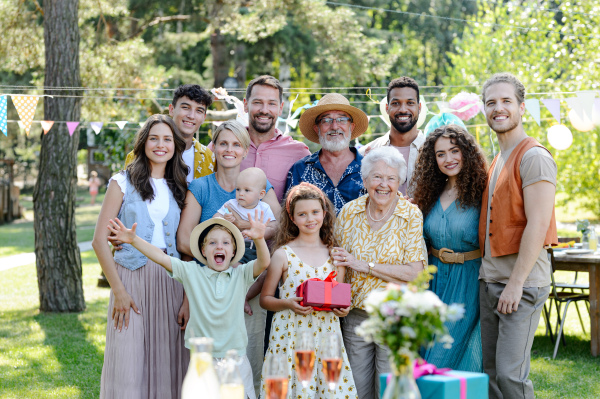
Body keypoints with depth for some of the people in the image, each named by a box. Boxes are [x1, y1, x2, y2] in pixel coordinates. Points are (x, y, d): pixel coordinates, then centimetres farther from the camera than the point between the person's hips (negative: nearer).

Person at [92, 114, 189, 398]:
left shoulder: (179, 188, 12)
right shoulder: (123, 183, 1)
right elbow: (100, 240, -4)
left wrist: (188, 295, 1)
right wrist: (119, 290, -10)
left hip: (171, 279, 3)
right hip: (132, 278, -3)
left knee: (169, 361, 4)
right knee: (128, 362, -4)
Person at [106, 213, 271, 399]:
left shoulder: (241, 275, 2)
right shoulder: (191, 272, 3)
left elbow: (263, 263, -14)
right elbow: (161, 258, -3)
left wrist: (259, 239, -34)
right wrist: (134, 240, -15)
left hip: (236, 359, 0)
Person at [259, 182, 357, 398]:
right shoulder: (283, 254, 0)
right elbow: (265, 299, 3)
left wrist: (342, 308, -3)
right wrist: (288, 304, -15)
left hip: (326, 333, 3)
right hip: (291, 335, -2)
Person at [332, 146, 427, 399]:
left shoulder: (411, 215, -7)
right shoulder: (349, 212, 1)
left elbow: (414, 273, -13)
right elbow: (336, 261, 12)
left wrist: (363, 266, -17)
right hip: (355, 315, 3)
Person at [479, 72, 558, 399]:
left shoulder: (534, 157, -9)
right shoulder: (497, 161, 18)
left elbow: (537, 225, -16)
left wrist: (516, 283, -19)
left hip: (522, 284, -9)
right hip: (489, 280, 9)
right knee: (492, 372, 10)